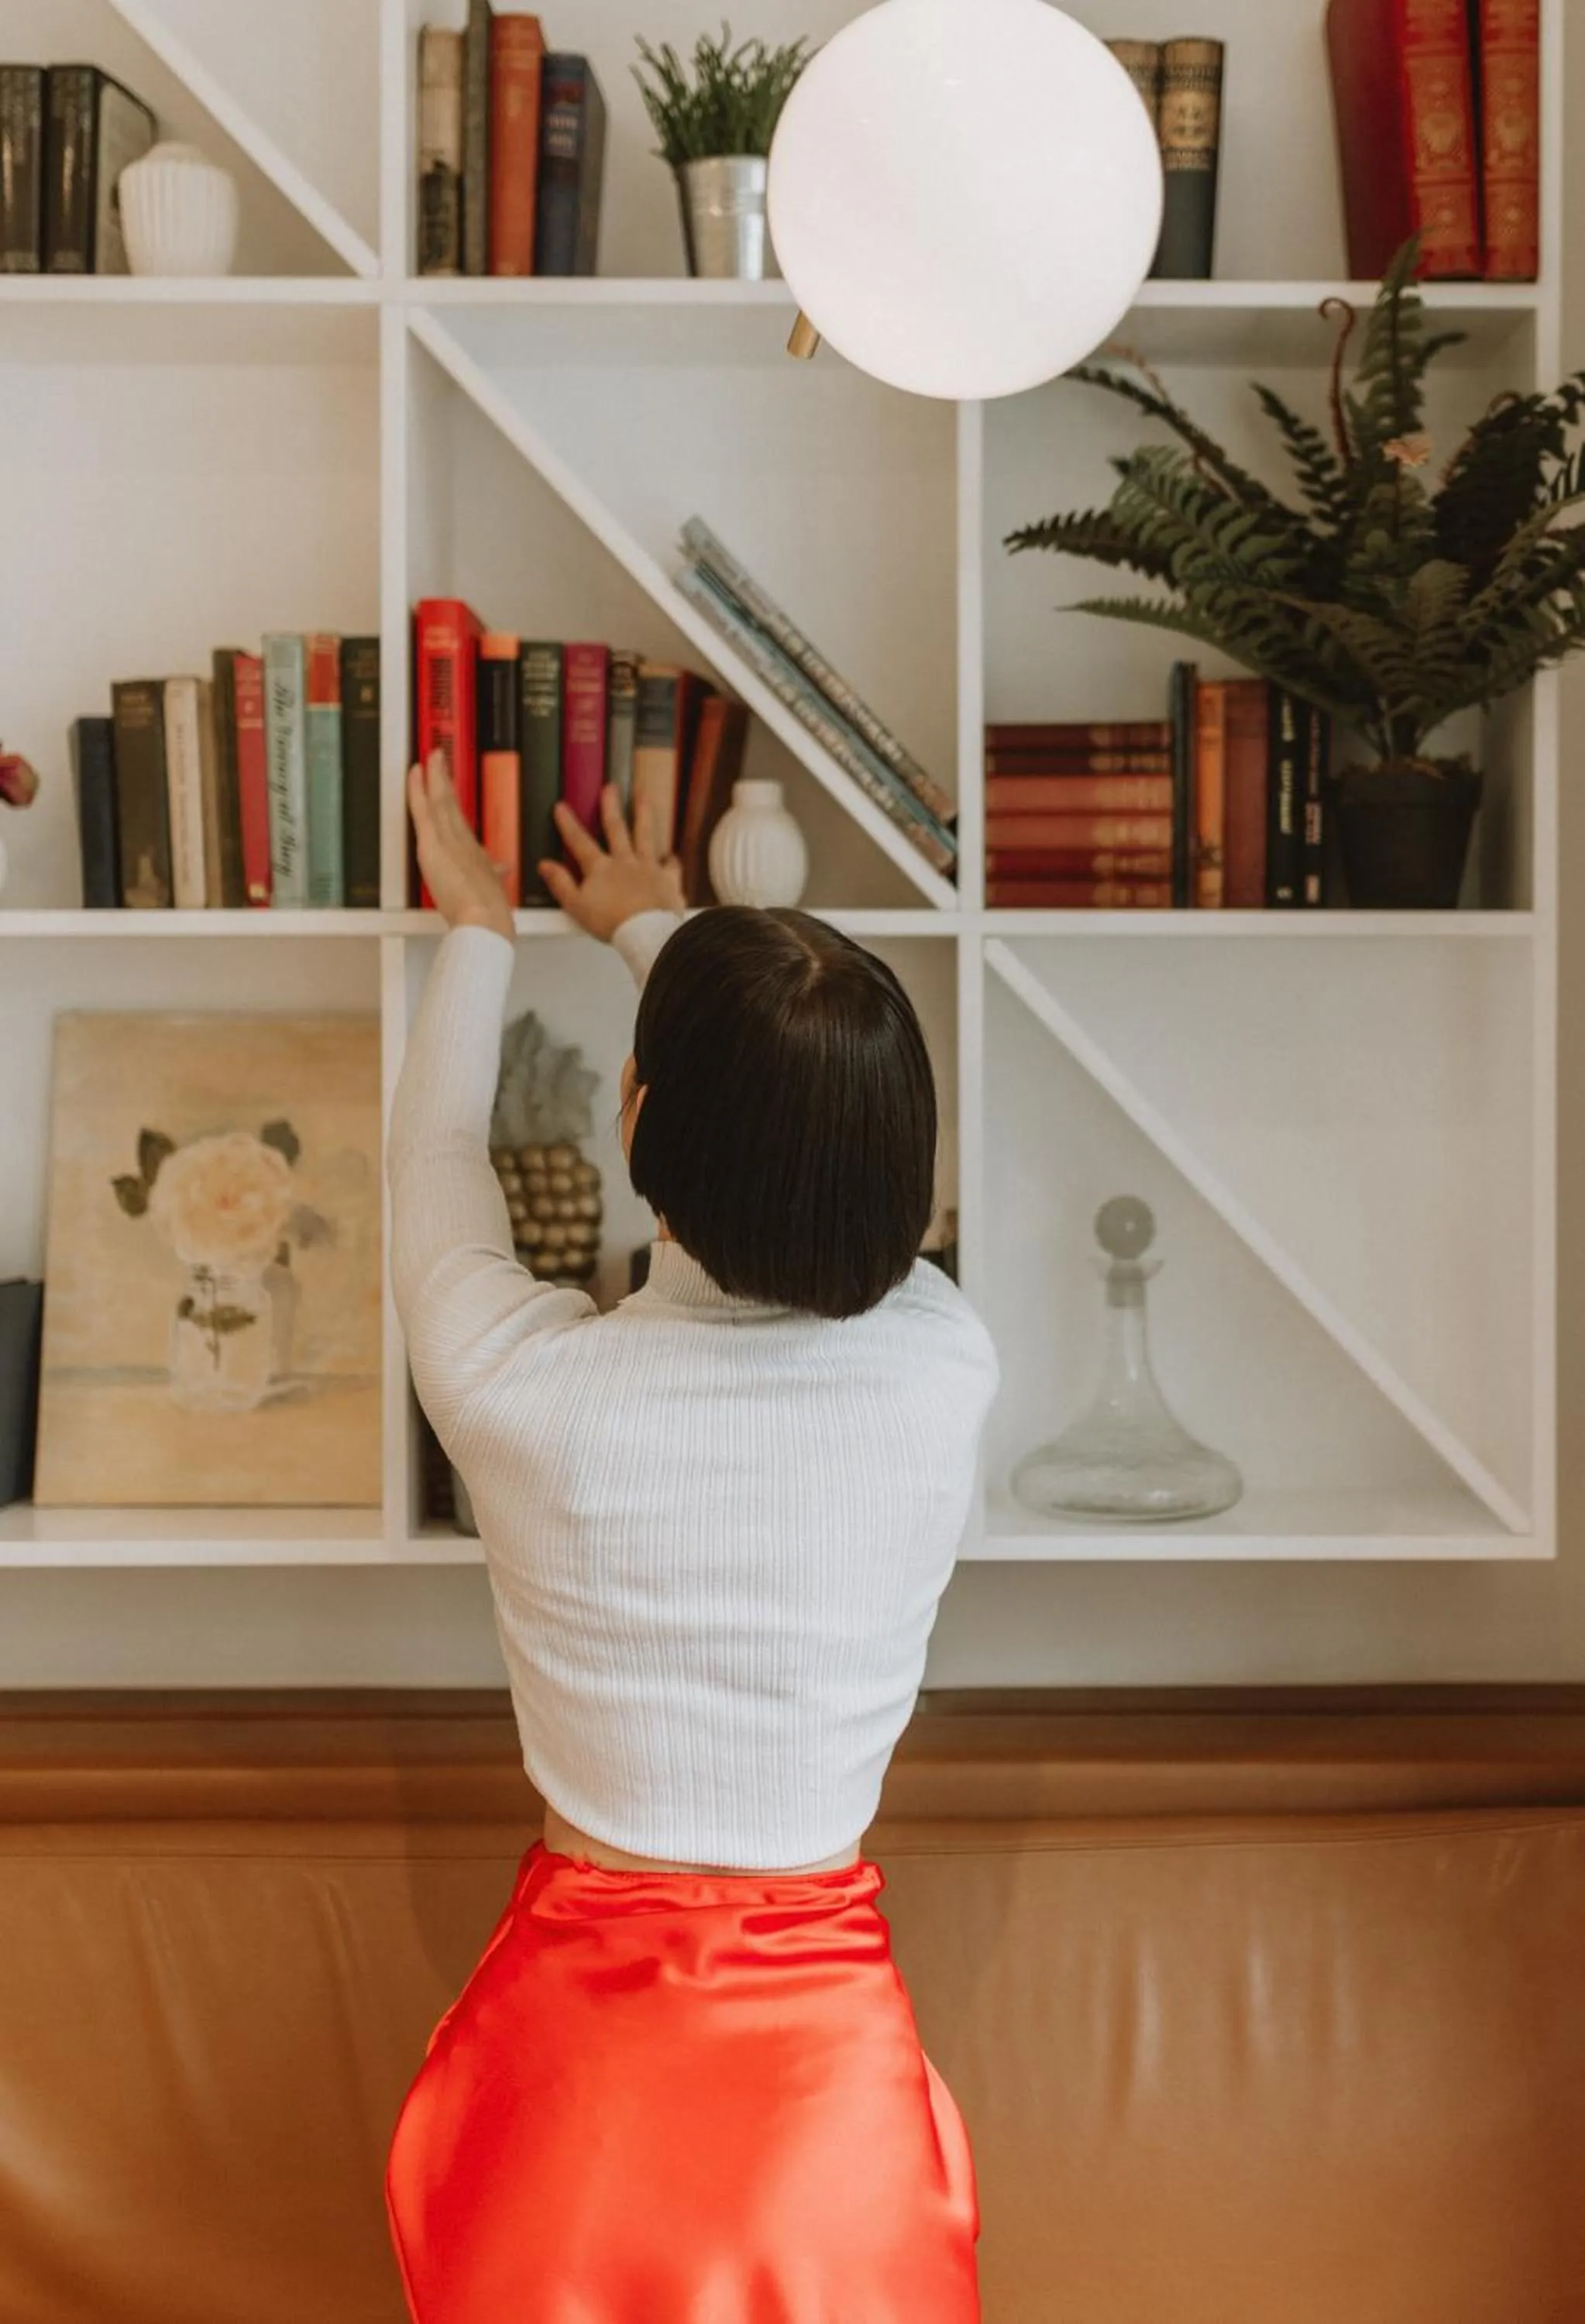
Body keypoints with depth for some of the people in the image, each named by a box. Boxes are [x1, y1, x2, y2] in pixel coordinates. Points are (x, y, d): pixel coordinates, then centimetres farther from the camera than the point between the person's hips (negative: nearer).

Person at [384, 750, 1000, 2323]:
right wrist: (655, 931, 23)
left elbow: (433, 1163, 1)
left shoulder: (522, 1388, -22)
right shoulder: (944, 1368, -16)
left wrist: (476, 937, 20)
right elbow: (819, 1130, 5)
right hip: (827, 2031, 1)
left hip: (584, 2030, -1)